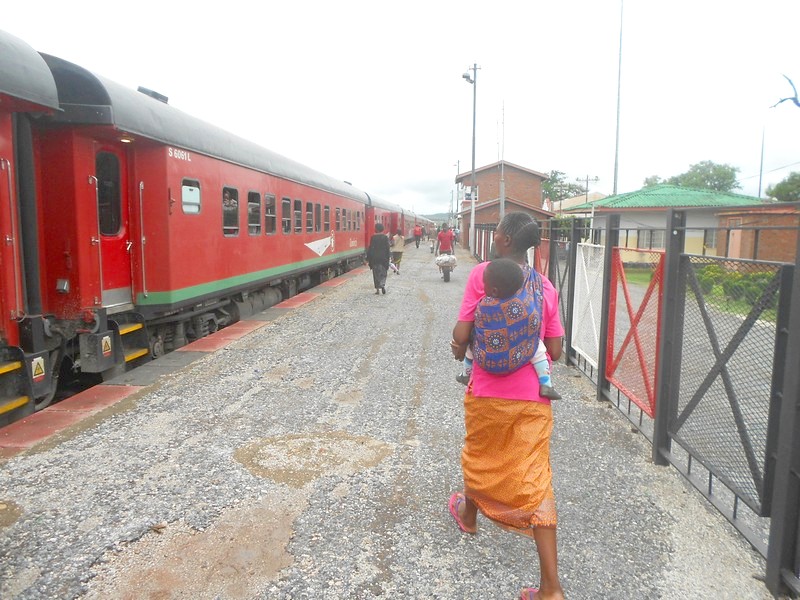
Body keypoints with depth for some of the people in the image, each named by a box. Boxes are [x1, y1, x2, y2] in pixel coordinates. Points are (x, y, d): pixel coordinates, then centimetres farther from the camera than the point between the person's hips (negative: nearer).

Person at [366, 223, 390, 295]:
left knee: (376, 274, 8)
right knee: (383, 273, 12)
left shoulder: (373, 237, -6)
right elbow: (387, 249, -1)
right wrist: (388, 258, 7)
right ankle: (382, 284, -12)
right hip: (383, 258, 1)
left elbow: (370, 248, -6)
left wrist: (368, 259, 1)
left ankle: (377, 289, 8)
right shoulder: (385, 237, -2)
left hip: (374, 258, -1)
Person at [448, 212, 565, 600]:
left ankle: (468, 514, 53)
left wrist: (459, 350, 8)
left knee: (479, 457, 25)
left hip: (487, 392, -2)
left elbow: (461, 335, -14)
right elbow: (555, 351, 1)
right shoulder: (545, 286, 1)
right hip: (533, 398, 2)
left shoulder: (483, 273, -11)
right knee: (535, 481, 5)